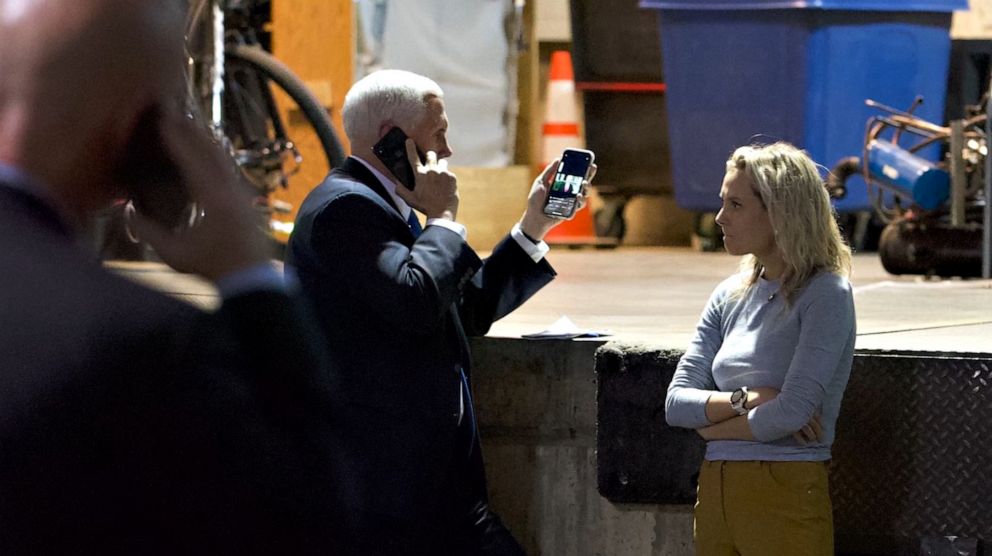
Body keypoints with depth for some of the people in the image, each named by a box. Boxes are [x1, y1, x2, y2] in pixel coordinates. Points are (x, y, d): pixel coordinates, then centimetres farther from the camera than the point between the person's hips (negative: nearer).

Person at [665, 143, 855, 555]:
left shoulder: (825, 295, -8)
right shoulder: (731, 296, 12)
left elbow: (792, 412, -17)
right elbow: (676, 402, 6)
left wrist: (712, 426, -3)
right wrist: (745, 400, -10)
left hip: (785, 494, -6)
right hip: (715, 492, 6)